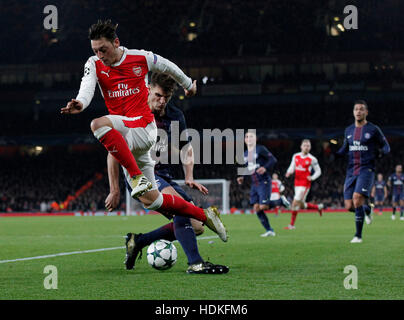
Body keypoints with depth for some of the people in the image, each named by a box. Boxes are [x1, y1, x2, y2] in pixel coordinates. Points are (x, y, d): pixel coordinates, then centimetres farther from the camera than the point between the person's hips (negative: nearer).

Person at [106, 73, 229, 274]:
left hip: (164, 177, 7)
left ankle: (138, 241, 9)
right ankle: (195, 263, -40)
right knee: (179, 202, -35)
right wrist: (115, 190, -4)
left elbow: (186, 148, 21)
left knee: (196, 227, -5)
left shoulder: (176, 116, 8)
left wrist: (189, 178, 4)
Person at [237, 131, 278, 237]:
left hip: (264, 182, -7)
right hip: (254, 184, 7)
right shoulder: (245, 154, 16)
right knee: (256, 208, -1)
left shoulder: (260, 149, -5)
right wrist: (242, 177, 10)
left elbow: (273, 159, -12)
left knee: (263, 207, -17)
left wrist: (265, 168, -27)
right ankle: (269, 230, 7)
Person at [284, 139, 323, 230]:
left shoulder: (312, 159, -6)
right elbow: (292, 167, 16)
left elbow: (318, 171, 2)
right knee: (301, 206, 11)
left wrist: (312, 177, -16)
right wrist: (289, 172, -7)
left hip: (305, 184, -6)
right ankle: (318, 207, 36)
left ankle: (292, 224, -6)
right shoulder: (295, 156, 7)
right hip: (297, 183, 6)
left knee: (295, 203, -13)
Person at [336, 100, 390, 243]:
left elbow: (386, 146, 7)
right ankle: (367, 209, 34)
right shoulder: (348, 130, 13)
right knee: (349, 206, -2)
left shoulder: (373, 129, 0)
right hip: (351, 171, 5)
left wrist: (381, 152, -16)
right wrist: (335, 153, 4)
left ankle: (358, 235, -12)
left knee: (357, 199, -22)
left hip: (366, 170, -5)